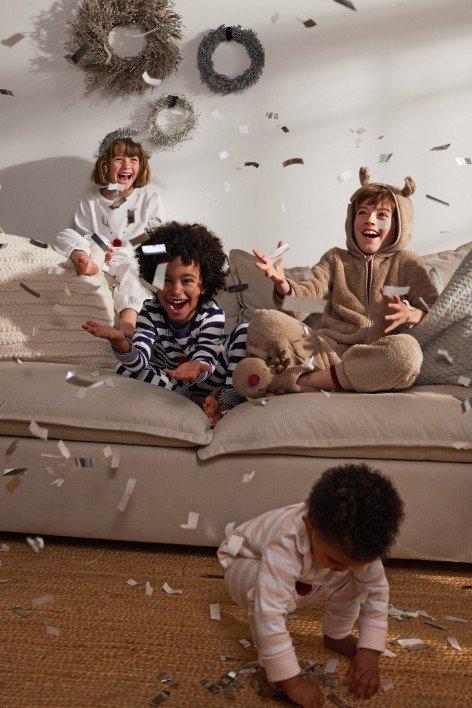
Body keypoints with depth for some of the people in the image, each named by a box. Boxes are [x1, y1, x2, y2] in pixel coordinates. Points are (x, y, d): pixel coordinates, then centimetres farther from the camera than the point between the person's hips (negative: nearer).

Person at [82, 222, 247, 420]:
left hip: (207, 375, -2)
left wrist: (196, 367, -61)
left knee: (244, 331, -21)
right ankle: (197, 400, -20)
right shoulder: (151, 311, -19)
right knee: (124, 370, -23)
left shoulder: (212, 313, -24)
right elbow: (139, 362, -30)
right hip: (169, 375, 2)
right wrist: (120, 342, -53)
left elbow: (205, 360, -34)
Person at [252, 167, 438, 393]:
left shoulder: (408, 263, 14)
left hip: (379, 353, 0)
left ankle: (304, 380, -28)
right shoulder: (335, 258, 20)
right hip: (332, 345, 0)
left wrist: (410, 314, -18)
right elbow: (310, 292, 3)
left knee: (407, 349, -38)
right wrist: (282, 283, -20)